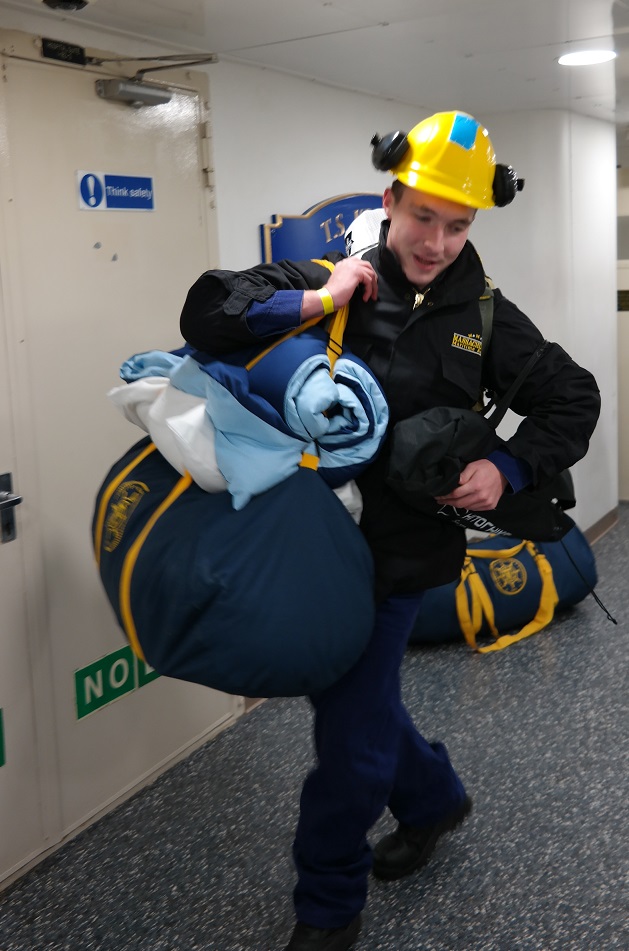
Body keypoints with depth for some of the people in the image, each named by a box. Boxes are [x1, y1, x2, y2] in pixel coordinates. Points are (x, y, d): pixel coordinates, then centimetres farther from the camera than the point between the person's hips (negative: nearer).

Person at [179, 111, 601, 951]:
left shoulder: (484, 314, 0)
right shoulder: (330, 283, -3)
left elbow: (572, 399, 8)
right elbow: (206, 313, -12)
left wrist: (506, 469, -8)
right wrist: (313, 304, -22)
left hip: (397, 556, -2)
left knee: (352, 734, 2)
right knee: (353, 697, 20)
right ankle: (433, 799, 51)